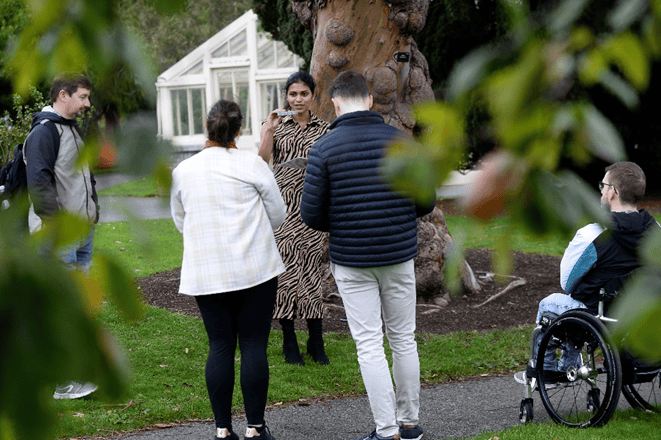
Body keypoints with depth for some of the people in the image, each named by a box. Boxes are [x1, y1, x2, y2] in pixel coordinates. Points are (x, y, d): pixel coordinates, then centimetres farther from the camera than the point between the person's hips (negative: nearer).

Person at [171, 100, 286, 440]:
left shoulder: (182, 171, 3)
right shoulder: (252, 164, -6)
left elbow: (180, 221, 16)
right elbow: (277, 215, 3)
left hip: (205, 272, 3)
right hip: (254, 268, -3)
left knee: (220, 346, 8)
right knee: (253, 345, 1)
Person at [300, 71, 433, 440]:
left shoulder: (324, 148, -9)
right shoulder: (400, 140, -2)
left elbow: (311, 213, -8)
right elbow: (426, 203, 2)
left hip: (351, 262, -2)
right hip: (399, 256, 2)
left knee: (370, 345, 2)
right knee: (404, 340, 14)